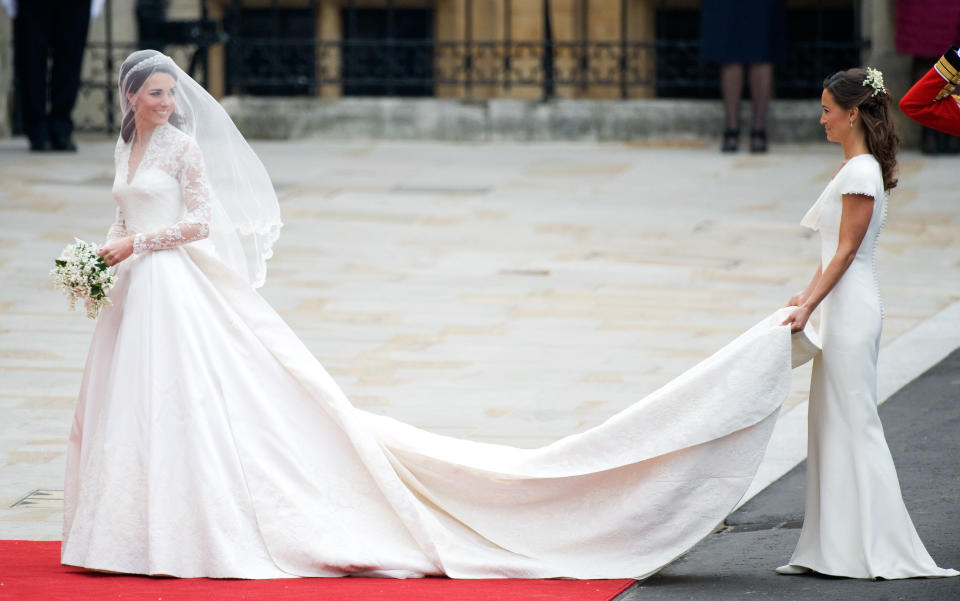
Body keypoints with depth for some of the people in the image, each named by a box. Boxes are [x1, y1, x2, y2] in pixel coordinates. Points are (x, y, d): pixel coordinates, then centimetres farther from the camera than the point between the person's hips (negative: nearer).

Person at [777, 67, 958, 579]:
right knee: (832, 423, 10)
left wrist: (809, 308, -18)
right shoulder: (854, 167, 14)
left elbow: (846, 252, -17)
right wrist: (808, 295, 17)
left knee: (853, 422, -6)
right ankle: (832, 549, 13)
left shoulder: (861, 172, -15)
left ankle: (875, 550, -2)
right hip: (842, 307, 10)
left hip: (851, 310, -10)